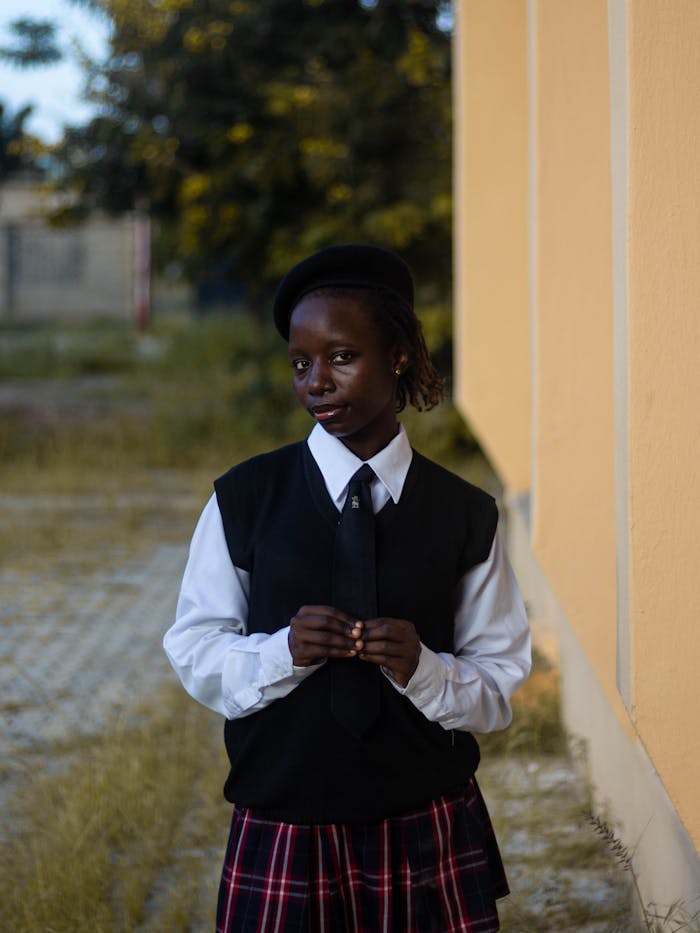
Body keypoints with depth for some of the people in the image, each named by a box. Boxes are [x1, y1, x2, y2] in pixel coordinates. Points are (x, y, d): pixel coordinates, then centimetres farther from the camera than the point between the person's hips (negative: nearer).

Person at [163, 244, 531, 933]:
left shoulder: (465, 515, 0)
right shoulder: (244, 500, -2)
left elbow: (500, 688, 2)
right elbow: (195, 653, 1)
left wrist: (423, 670, -17)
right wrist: (282, 651, -18)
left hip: (428, 836, 1)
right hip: (281, 836, 0)